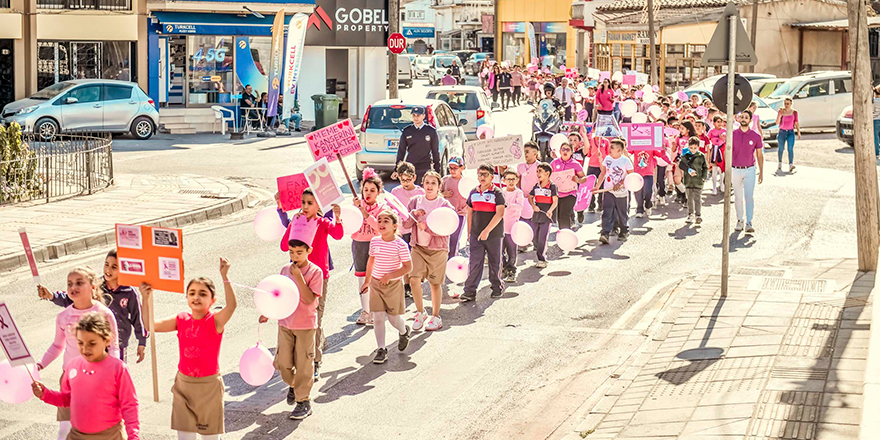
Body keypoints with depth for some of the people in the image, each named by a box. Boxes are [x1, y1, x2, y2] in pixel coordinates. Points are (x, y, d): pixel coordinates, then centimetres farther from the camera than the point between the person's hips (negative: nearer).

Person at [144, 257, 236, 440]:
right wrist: (146, 300, -19)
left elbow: (232, 305, -33)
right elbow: (151, 325, -5)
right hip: (183, 384, 3)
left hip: (209, 385, -3)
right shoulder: (181, 320, -1)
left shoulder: (215, 321, -14)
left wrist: (225, 276, -44)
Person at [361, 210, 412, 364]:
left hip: (394, 284, -4)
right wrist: (367, 281, 19)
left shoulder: (400, 244, -15)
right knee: (377, 317, 0)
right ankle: (381, 350, 8)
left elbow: (408, 267, -13)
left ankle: (404, 332, 41)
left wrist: (389, 276, -20)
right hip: (376, 283, 4)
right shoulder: (374, 241, 0)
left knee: (393, 317, 6)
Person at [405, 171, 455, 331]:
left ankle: (436, 317, 22)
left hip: (438, 248, -2)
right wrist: (414, 214, -15)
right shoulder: (415, 201, 5)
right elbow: (406, 224, 4)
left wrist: (427, 227, -22)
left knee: (435, 283, 6)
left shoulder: (445, 204, -4)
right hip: (418, 247, 2)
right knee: (414, 279, -13)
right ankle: (420, 313, 7)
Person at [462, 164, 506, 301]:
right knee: (474, 262, -2)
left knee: (494, 262, 8)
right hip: (476, 234, 3)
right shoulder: (473, 193, 9)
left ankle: (497, 287, 25)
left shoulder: (497, 193, -6)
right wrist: (469, 233, 14)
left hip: (494, 234, -3)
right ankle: (470, 291, -3)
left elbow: (499, 214, -15)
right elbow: (470, 213, 17)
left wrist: (487, 230, -21)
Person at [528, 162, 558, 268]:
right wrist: (533, 206, -3)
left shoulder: (552, 186, -7)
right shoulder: (536, 186, 9)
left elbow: (555, 201, -13)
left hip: (546, 217, -6)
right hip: (536, 216, 6)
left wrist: (550, 210, -30)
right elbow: (530, 197, 17)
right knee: (534, 238, 9)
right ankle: (539, 257, 23)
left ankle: (542, 260, 0)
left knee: (542, 239, -9)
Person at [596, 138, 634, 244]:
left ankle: (624, 231, 33)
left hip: (621, 192, -3)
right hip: (608, 191, 3)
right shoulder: (607, 158, 3)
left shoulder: (625, 160, -10)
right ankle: (605, 234, -18)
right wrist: (597, 187, 7)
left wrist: (620, 183, -18)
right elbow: (603, 173, 12)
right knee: (607, 213, -11)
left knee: (622, 213, 11)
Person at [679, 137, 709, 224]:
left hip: (698, 181, -1)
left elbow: (705, 168, 9)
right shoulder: (685, 155, 2)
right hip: (688, 181, 1)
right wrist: (689, 170, -24)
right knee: (689, 198, 11)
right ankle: (690, 214, 20)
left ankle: (698, 215, 3)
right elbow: (681, 164, -11)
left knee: (698, 198, -3)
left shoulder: (701, 156, 3)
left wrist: (704, 177, -3)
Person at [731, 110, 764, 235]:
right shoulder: (733, 135, 0)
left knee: (749, 197, -7)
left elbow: (759, 155, 7)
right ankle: (739, 221, 19)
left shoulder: (755, 136, 0)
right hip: (735, 170, 1)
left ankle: (749, 223, -4)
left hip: (749, 170, -1)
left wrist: (761, 172, 5)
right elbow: (728, 153, 5)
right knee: (738, 197, 7)